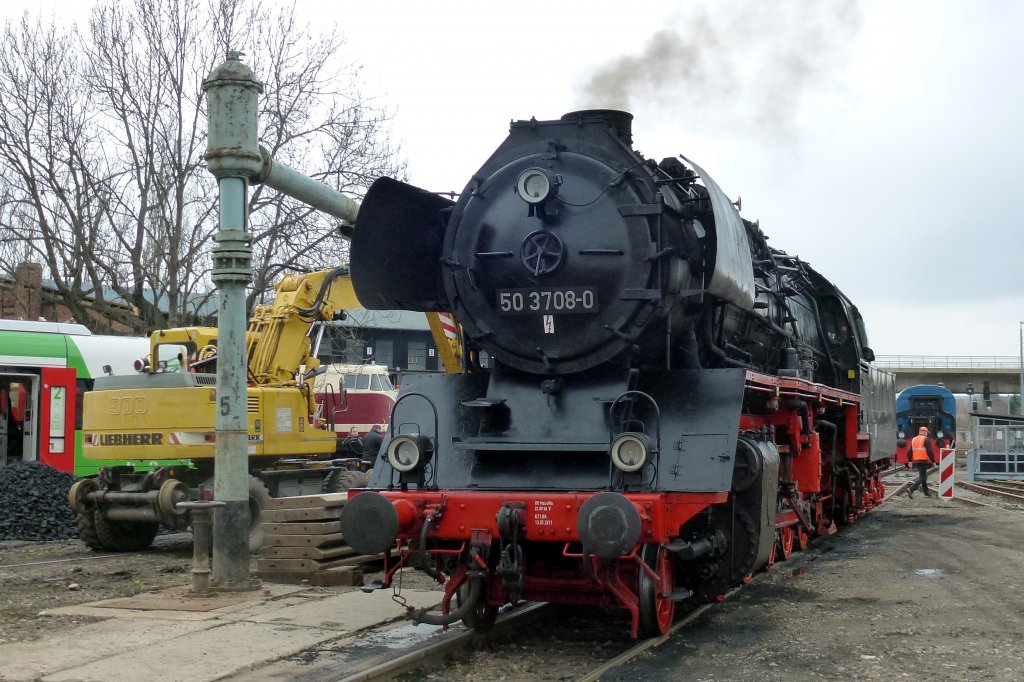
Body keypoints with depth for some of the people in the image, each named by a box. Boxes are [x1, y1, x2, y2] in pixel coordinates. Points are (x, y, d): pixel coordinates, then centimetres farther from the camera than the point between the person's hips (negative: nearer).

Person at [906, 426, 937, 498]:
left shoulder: (914, 439, 12)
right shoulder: (926, 439, -7)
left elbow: (910, 452, 13)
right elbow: (930, 451, -12)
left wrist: (910, 461, 19)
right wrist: (933, 461, -6)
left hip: (916, 461, 7)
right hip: (923, 461, -7)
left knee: (924, 476, 19)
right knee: (922, 478, -7)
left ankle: (926, 492, 25)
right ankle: (911, 489, -23)